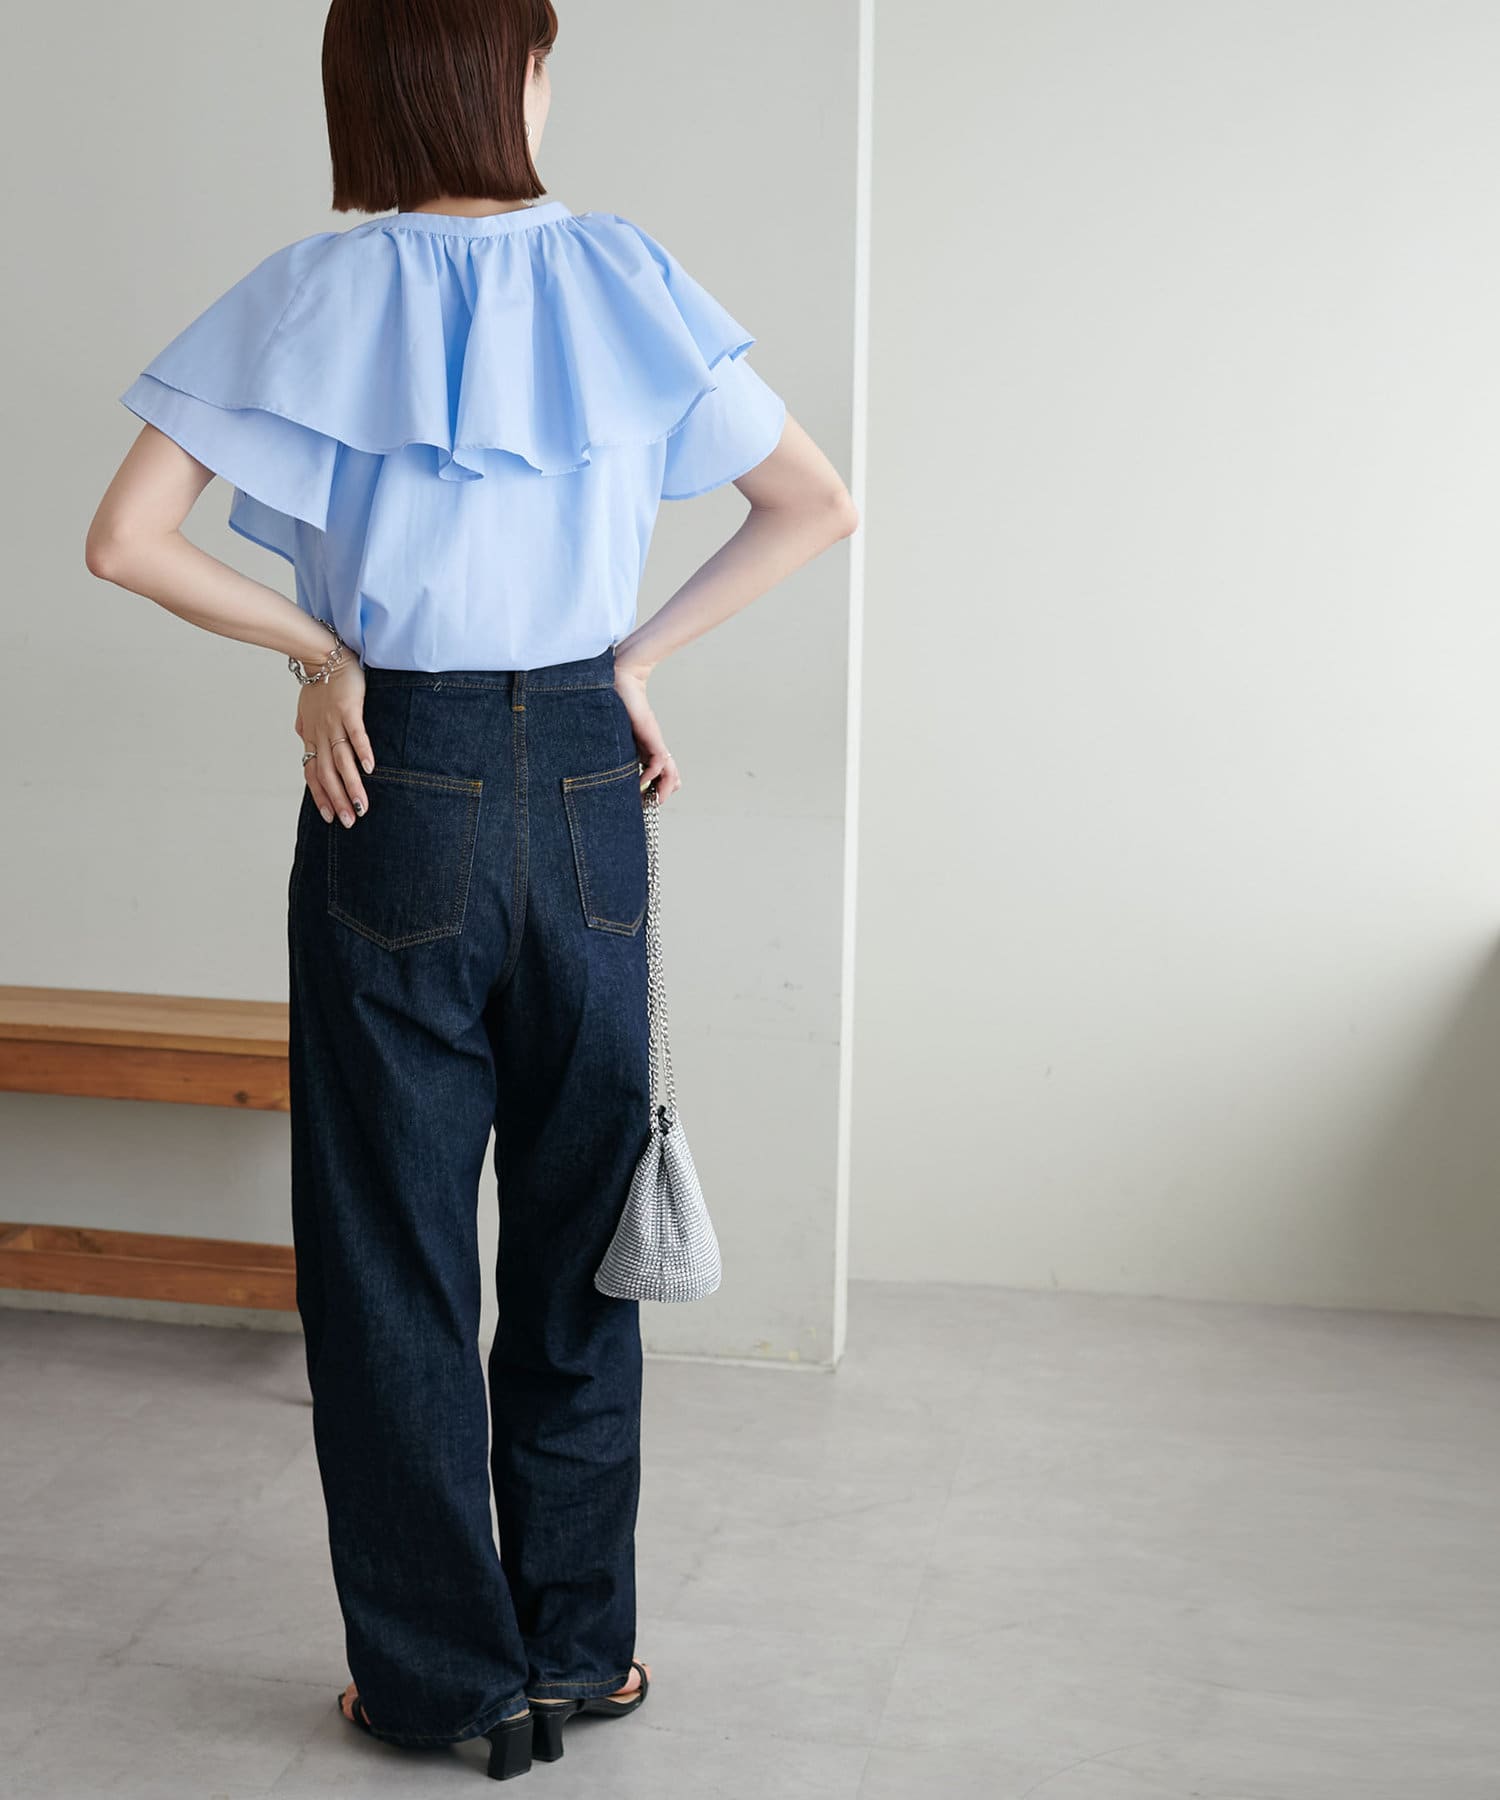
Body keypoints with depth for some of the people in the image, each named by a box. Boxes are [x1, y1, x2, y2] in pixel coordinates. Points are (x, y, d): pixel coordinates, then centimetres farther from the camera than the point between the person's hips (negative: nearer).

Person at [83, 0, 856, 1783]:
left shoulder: (313, 292, -5)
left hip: (398, 785, -2)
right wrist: (636, 656, 2)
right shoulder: (619, 270, 1)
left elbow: (124, 541, -11)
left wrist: (319, 649, -1)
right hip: (585, 776, 2)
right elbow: (815, 507, 1)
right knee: (577, 1231, 14)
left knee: (391, 1244, 9)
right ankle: (578, 1651, 26)